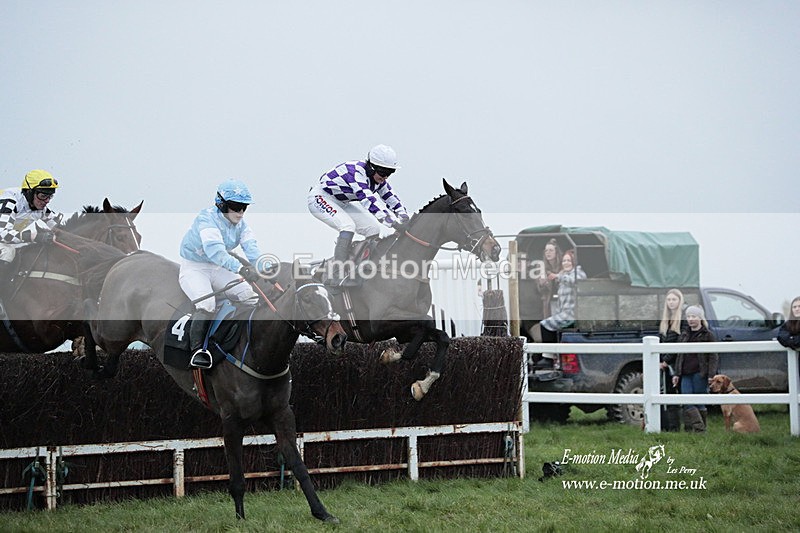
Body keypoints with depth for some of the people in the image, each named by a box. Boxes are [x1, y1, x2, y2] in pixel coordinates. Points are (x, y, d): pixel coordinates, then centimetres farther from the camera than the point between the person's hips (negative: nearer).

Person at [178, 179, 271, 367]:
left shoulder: (240, 223, -2)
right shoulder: (207, 218, -26)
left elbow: (251, 248, -16)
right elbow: (215, 251, -42)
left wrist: (265, 266, -38)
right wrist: (241, 269, -56)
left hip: (218, 269, 7)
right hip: (194, 268, -7)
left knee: (249, 296, -8)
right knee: (206, 304, -30)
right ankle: (197, 350, -24)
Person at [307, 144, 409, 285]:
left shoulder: (377, 177, -5)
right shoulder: (355, 173, -34)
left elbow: (390, 198, 5)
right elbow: (368, 200, -45)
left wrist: (405, 219, -11)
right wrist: (393, 222, -53)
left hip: (341, 203, 9)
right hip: (320, 198, -9)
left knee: (373, 229, -1)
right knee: (348, 226, -31)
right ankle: (335, 277, -33)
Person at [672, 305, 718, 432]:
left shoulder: (707, 335, 0)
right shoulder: (684, 336, 16)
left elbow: (713, 357, -3)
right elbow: (679, 356, 18)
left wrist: (711, 375, -13)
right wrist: (677, 374, 11)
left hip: (700, 374, -5)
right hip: (686, 375, 5)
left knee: (699, 402, -1)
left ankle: (700, 428, 6)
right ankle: (690, 427, -7)